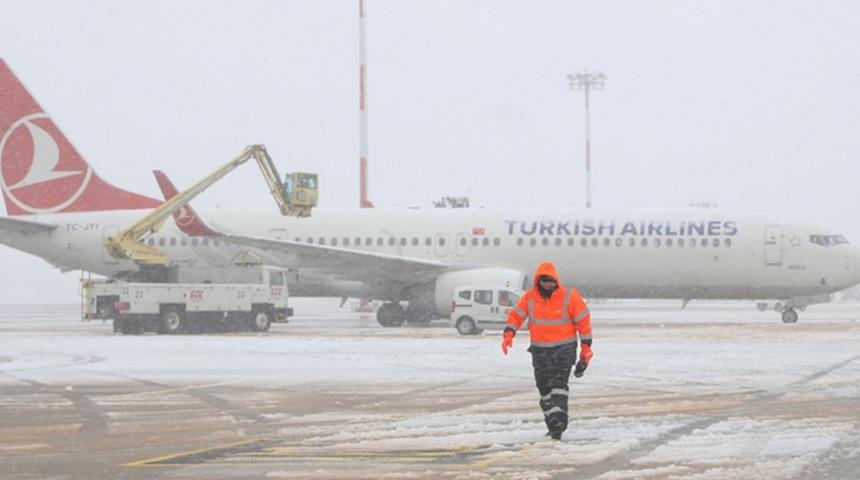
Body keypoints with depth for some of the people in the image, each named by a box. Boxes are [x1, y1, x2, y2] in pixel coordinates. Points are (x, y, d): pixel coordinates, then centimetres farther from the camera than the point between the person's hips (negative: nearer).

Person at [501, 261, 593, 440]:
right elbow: (516, 315, 7)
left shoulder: (569, 297, -7)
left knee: (559, 384, -19)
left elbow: (583, 320, -2)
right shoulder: (529, 298, 1)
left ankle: (558, 421, -27)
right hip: (540, 350, 4)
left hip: (564, 349, -4)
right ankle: (552, 424, 16)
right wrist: (509, 334, -11)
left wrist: (586, 347, -2)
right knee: (544, 388, 6)